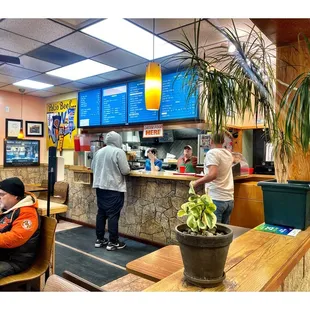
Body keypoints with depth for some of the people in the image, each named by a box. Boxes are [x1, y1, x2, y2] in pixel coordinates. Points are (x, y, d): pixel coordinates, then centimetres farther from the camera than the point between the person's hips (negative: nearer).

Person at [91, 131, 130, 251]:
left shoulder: (98, 151, 9)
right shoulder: (119, 152, -11)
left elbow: (93, 168, 18)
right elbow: (125, 171, -12)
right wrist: (128, 168, 9)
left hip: (100, 186, 7)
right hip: (114, 188, -7)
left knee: (101, 213, 13)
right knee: (113, 214, -1)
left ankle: (99, 239, 22)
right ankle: (113, 242, 7)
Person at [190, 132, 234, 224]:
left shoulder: (212, 153, -10)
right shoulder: (229, 154, 12)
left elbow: (213, 175, -24)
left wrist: (196, 182, -14)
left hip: (216, 199, -7)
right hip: (229, 199, 7)